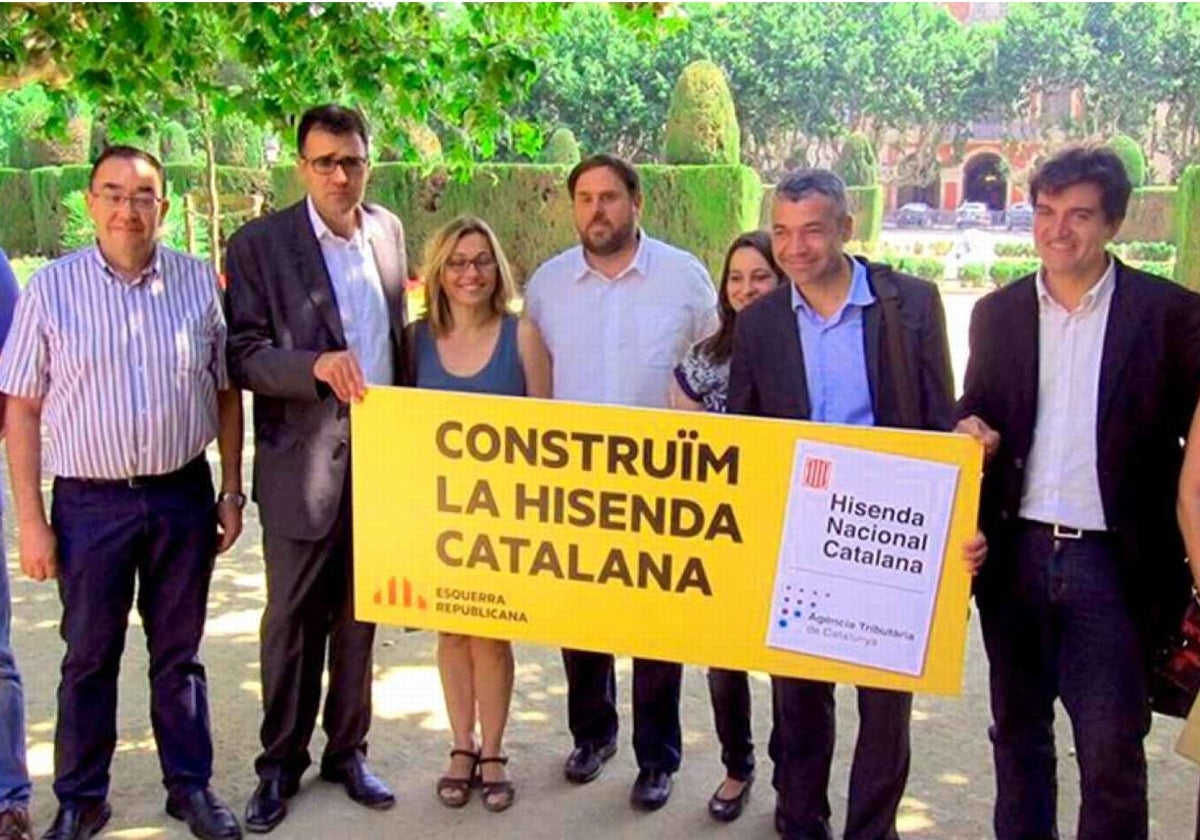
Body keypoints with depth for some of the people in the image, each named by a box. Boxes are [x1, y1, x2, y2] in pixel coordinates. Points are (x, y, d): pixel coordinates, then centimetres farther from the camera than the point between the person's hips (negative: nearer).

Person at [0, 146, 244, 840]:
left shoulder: (200, 282, 0)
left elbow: (227, 392, 6)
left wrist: (232, 492, 4)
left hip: (183, 496, 1)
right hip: (90, 502, -1)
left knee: (179, 653, 14)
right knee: (89, 657, 11)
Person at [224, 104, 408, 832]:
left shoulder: (389, 230, 8)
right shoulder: (259, 245, -7)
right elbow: (242, 356, -10)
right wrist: (316, 366, -27)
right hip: (305, 463, -4)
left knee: (360, 614, 14)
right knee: (293, 620, 7)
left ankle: (348, 752, 29)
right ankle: (281, 765, 24)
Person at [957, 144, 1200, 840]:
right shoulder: (997, 313, 7)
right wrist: (970, 432, -8)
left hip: (1113, 562, -3)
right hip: (1016, 553, 4)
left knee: (1112, 751, 2)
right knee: (1017, 731, 17)